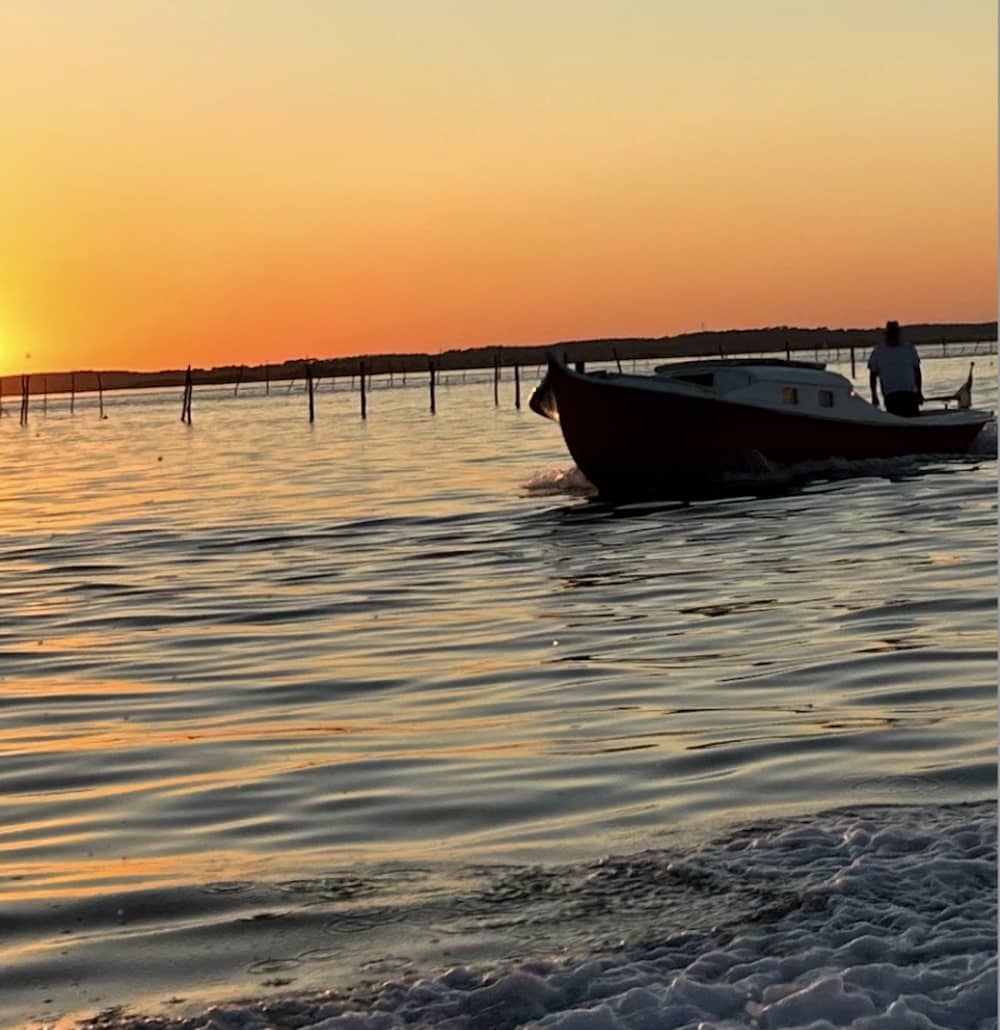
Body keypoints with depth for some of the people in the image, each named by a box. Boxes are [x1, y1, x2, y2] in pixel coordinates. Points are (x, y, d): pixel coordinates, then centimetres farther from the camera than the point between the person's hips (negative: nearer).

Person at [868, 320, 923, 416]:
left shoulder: (909, 348, 9)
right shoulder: (878, 351, 6)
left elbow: (917, 371, 13)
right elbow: (873, 374, 10)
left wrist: (919, 392, 10)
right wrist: (874, 395, 6)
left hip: (910, 393, 1)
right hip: (890, 394, -1)